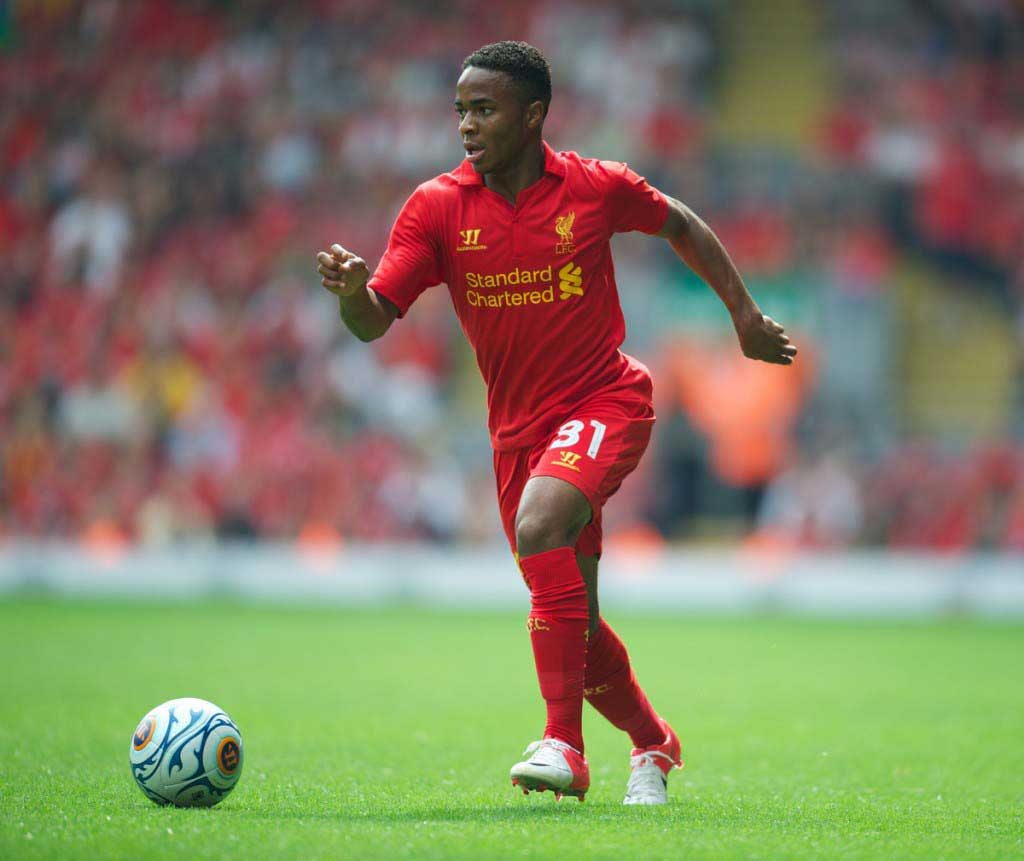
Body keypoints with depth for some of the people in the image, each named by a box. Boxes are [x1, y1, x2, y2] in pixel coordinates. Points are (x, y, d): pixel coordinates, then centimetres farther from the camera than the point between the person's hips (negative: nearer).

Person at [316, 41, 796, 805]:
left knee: (539, 527, -32)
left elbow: (681, 225, 12)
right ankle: (652, 742, 37)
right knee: (574, 626, 9)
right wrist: (352, 289, -35)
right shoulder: (438, 207, -7)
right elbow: (375, 320, -13)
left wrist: (746, 315, 13)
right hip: (519, 425, 4)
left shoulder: (598, 189, -8)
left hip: (607, 400, -4)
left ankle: (565, 745, -29)